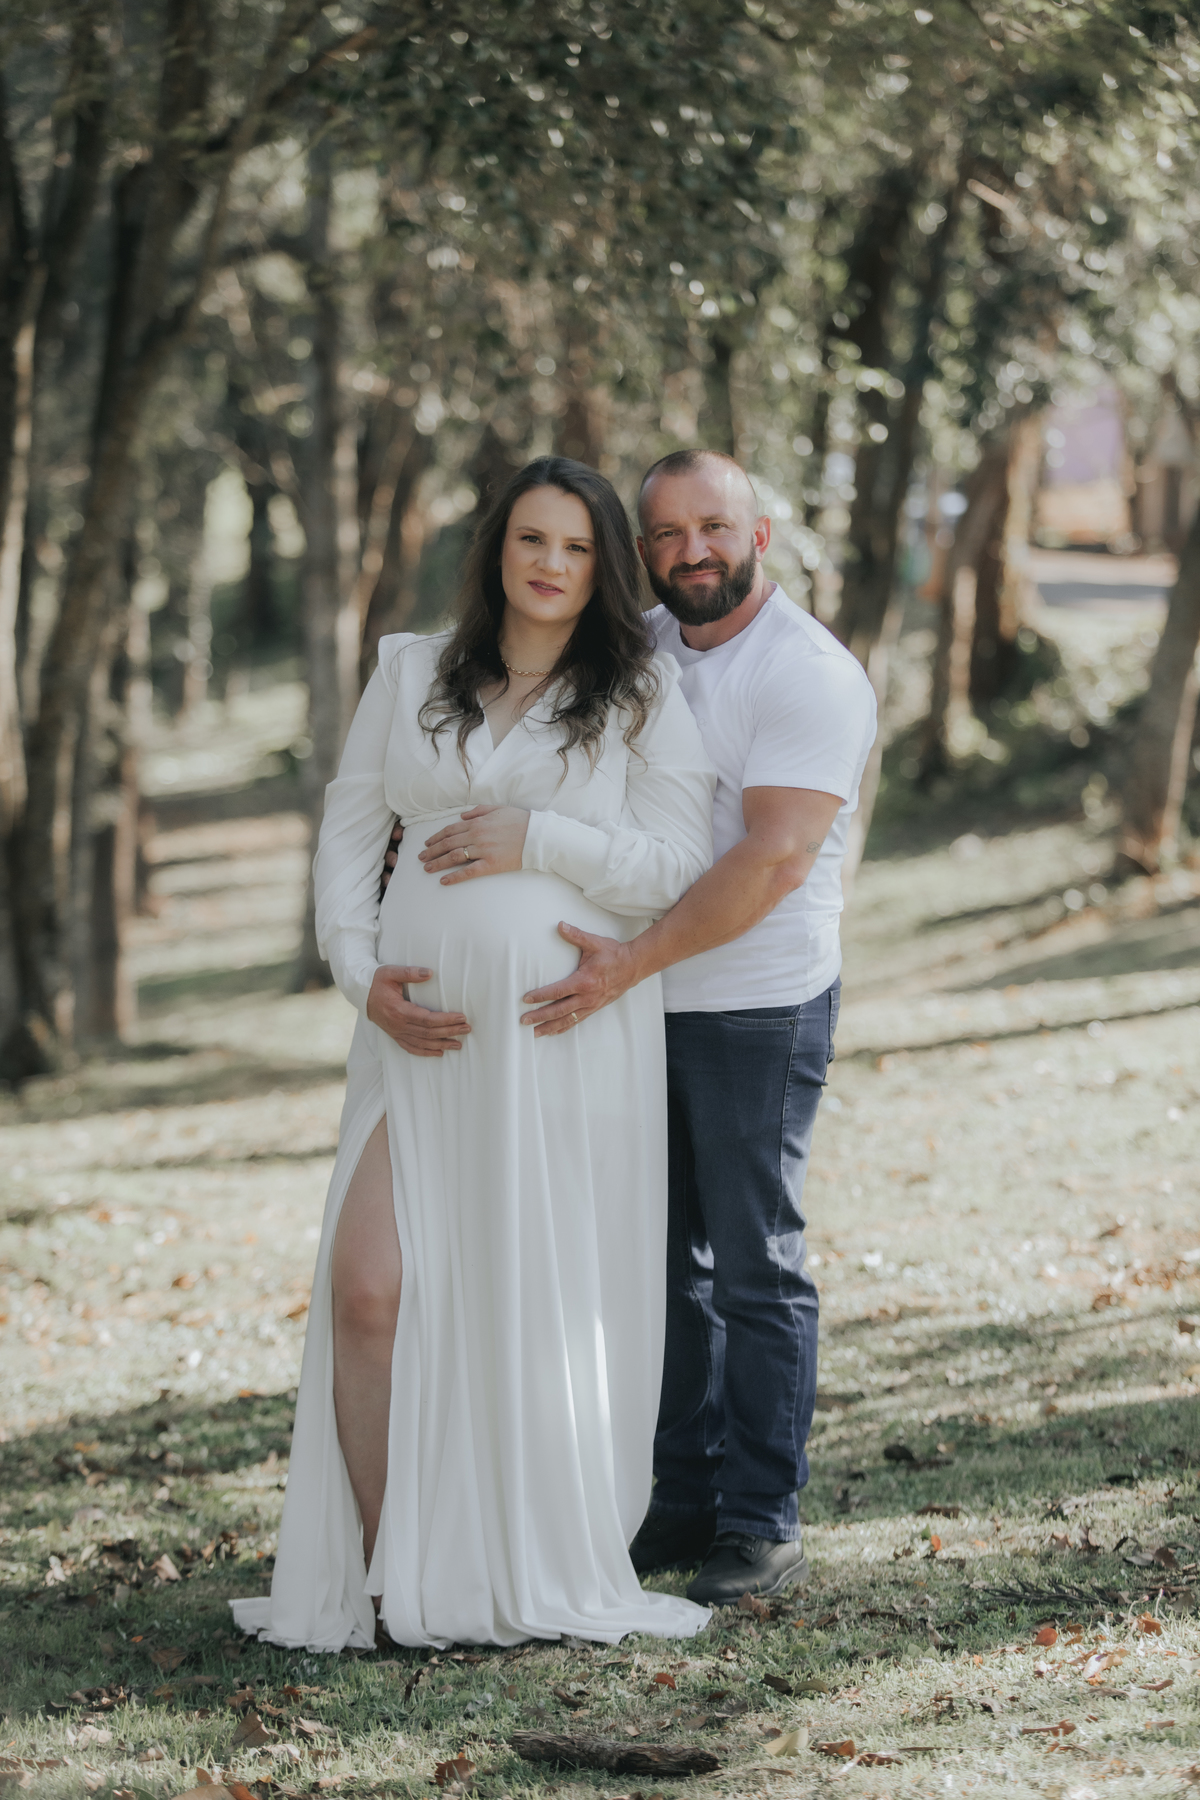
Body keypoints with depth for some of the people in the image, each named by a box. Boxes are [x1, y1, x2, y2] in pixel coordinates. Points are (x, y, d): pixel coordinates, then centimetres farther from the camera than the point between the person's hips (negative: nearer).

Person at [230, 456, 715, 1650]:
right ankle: (379, 1572, 2)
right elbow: (347, 833, 12)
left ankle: (541, 1574, 14)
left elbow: (680, 870, -3)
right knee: (369, 1289, -9)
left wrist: (537, 840, -12)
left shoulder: (642, 692, 4)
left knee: (546, 1301, 0)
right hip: (421, 1031, 2)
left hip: (569, 1032, -2)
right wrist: (360, 971, -2)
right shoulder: (411, 674, 12)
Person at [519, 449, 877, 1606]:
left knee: (755, 1269, -1)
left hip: (758, 1009, -6)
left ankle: (762, 1525, 7)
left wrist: (628, 963, -27)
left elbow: (774, 860, -22)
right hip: (638, 1007, 7)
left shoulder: (810, 675, -13)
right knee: (660, 1265, 10)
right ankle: (684, 1503, 19)